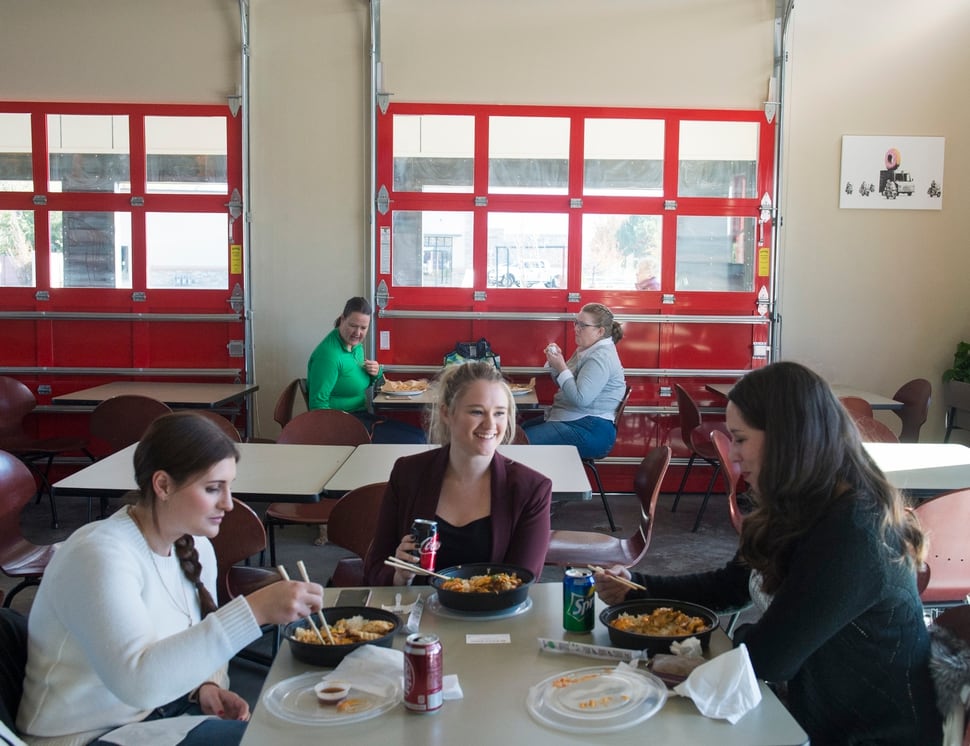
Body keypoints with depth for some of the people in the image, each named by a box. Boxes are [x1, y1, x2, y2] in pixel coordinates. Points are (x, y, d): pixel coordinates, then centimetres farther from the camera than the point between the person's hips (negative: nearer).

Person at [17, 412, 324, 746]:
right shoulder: (99, 556, -25)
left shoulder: (196, 548, -1)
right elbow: (136, 681, -39)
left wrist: (205, 686, -9)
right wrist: (254, 610, -45)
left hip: (165, 708, 8)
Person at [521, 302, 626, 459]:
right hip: (571, 419, 11)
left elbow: (580, 399, -26)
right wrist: (556, 363, 0)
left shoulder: (601, 357, -17)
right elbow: (567, 385, 18)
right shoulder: (588, 350, 14)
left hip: (591, 431, -11)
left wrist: (561, 367, -18)